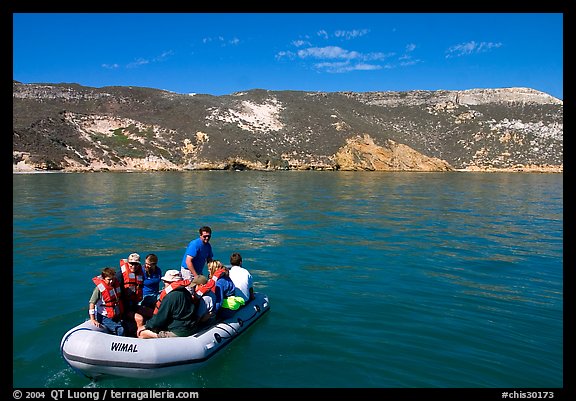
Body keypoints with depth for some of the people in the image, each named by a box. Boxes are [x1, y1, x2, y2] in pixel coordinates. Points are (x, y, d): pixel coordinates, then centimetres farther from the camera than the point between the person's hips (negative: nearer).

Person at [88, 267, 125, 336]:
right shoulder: (99, 288, -15)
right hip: (105, 317, -7)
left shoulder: (116, 284, 4)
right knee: (120, 330, -22)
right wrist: (93, 319, -20)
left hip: (116, 317, 7)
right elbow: (92, 303, -16)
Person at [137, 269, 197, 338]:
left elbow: (160, 319, -12)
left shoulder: (170, 296, -17)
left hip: (178, 333, -10)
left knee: (142, 334, -7)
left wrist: (146, 326, 5)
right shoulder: (186, 292, 10)